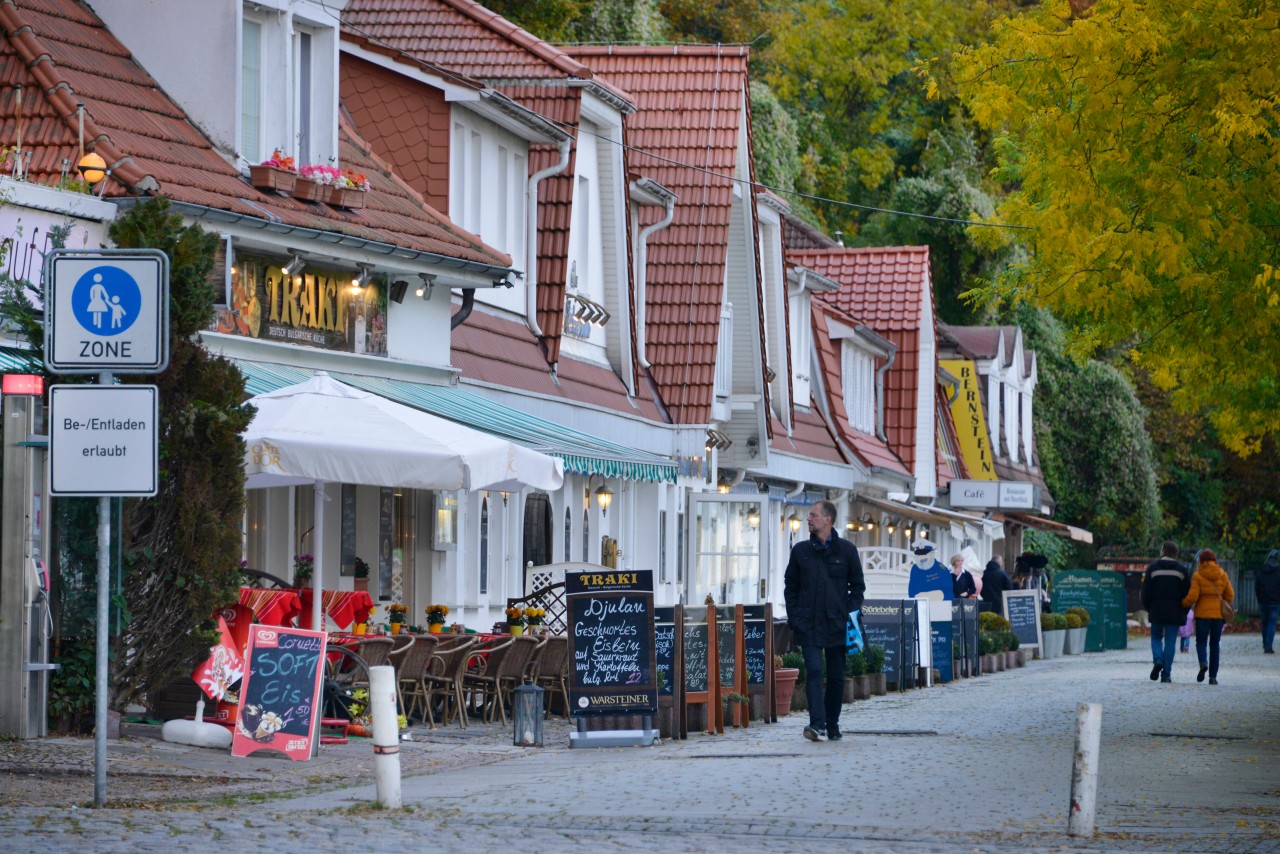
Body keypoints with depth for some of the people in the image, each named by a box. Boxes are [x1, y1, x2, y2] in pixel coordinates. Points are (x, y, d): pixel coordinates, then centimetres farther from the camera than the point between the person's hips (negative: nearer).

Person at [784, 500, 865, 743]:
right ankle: (817, 723, -22)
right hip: (808, 625, 0)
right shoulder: (801, 550, 8)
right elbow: (790, 586, 14)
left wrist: (851, 614, -2)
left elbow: (857, 586, 10)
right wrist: (794, 616, 3)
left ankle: (832, 725, 18)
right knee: (814, 671, -14)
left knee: (836, 676, 6)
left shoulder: (846, 550, 4)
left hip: (837, 624, 0)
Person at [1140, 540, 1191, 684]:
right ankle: (1166, 674, -2)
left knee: (1156, 637, 17)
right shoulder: (1182, 571, 1)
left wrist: (1149, 609, 14)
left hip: (1156, 612, 0)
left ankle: (1157, 661, -10)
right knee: (1170, 642, 2)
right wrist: (1183, 612, 12)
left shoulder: (1153, 569, 0)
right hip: (1175, 614, 0)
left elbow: (1146, 593, 0)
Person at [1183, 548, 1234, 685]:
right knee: (1215, 644, 9)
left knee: (1201, 641, 7)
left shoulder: (1198, 576, -7)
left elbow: (1192, 596, -12)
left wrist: (1184, 604, 7)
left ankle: (1203, 662, -23)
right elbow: (1230, 595, 4)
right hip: (1218, 614, 2)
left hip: (1202, 613, -2)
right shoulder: (1223, 575, 2)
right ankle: (1213, 676, 6)